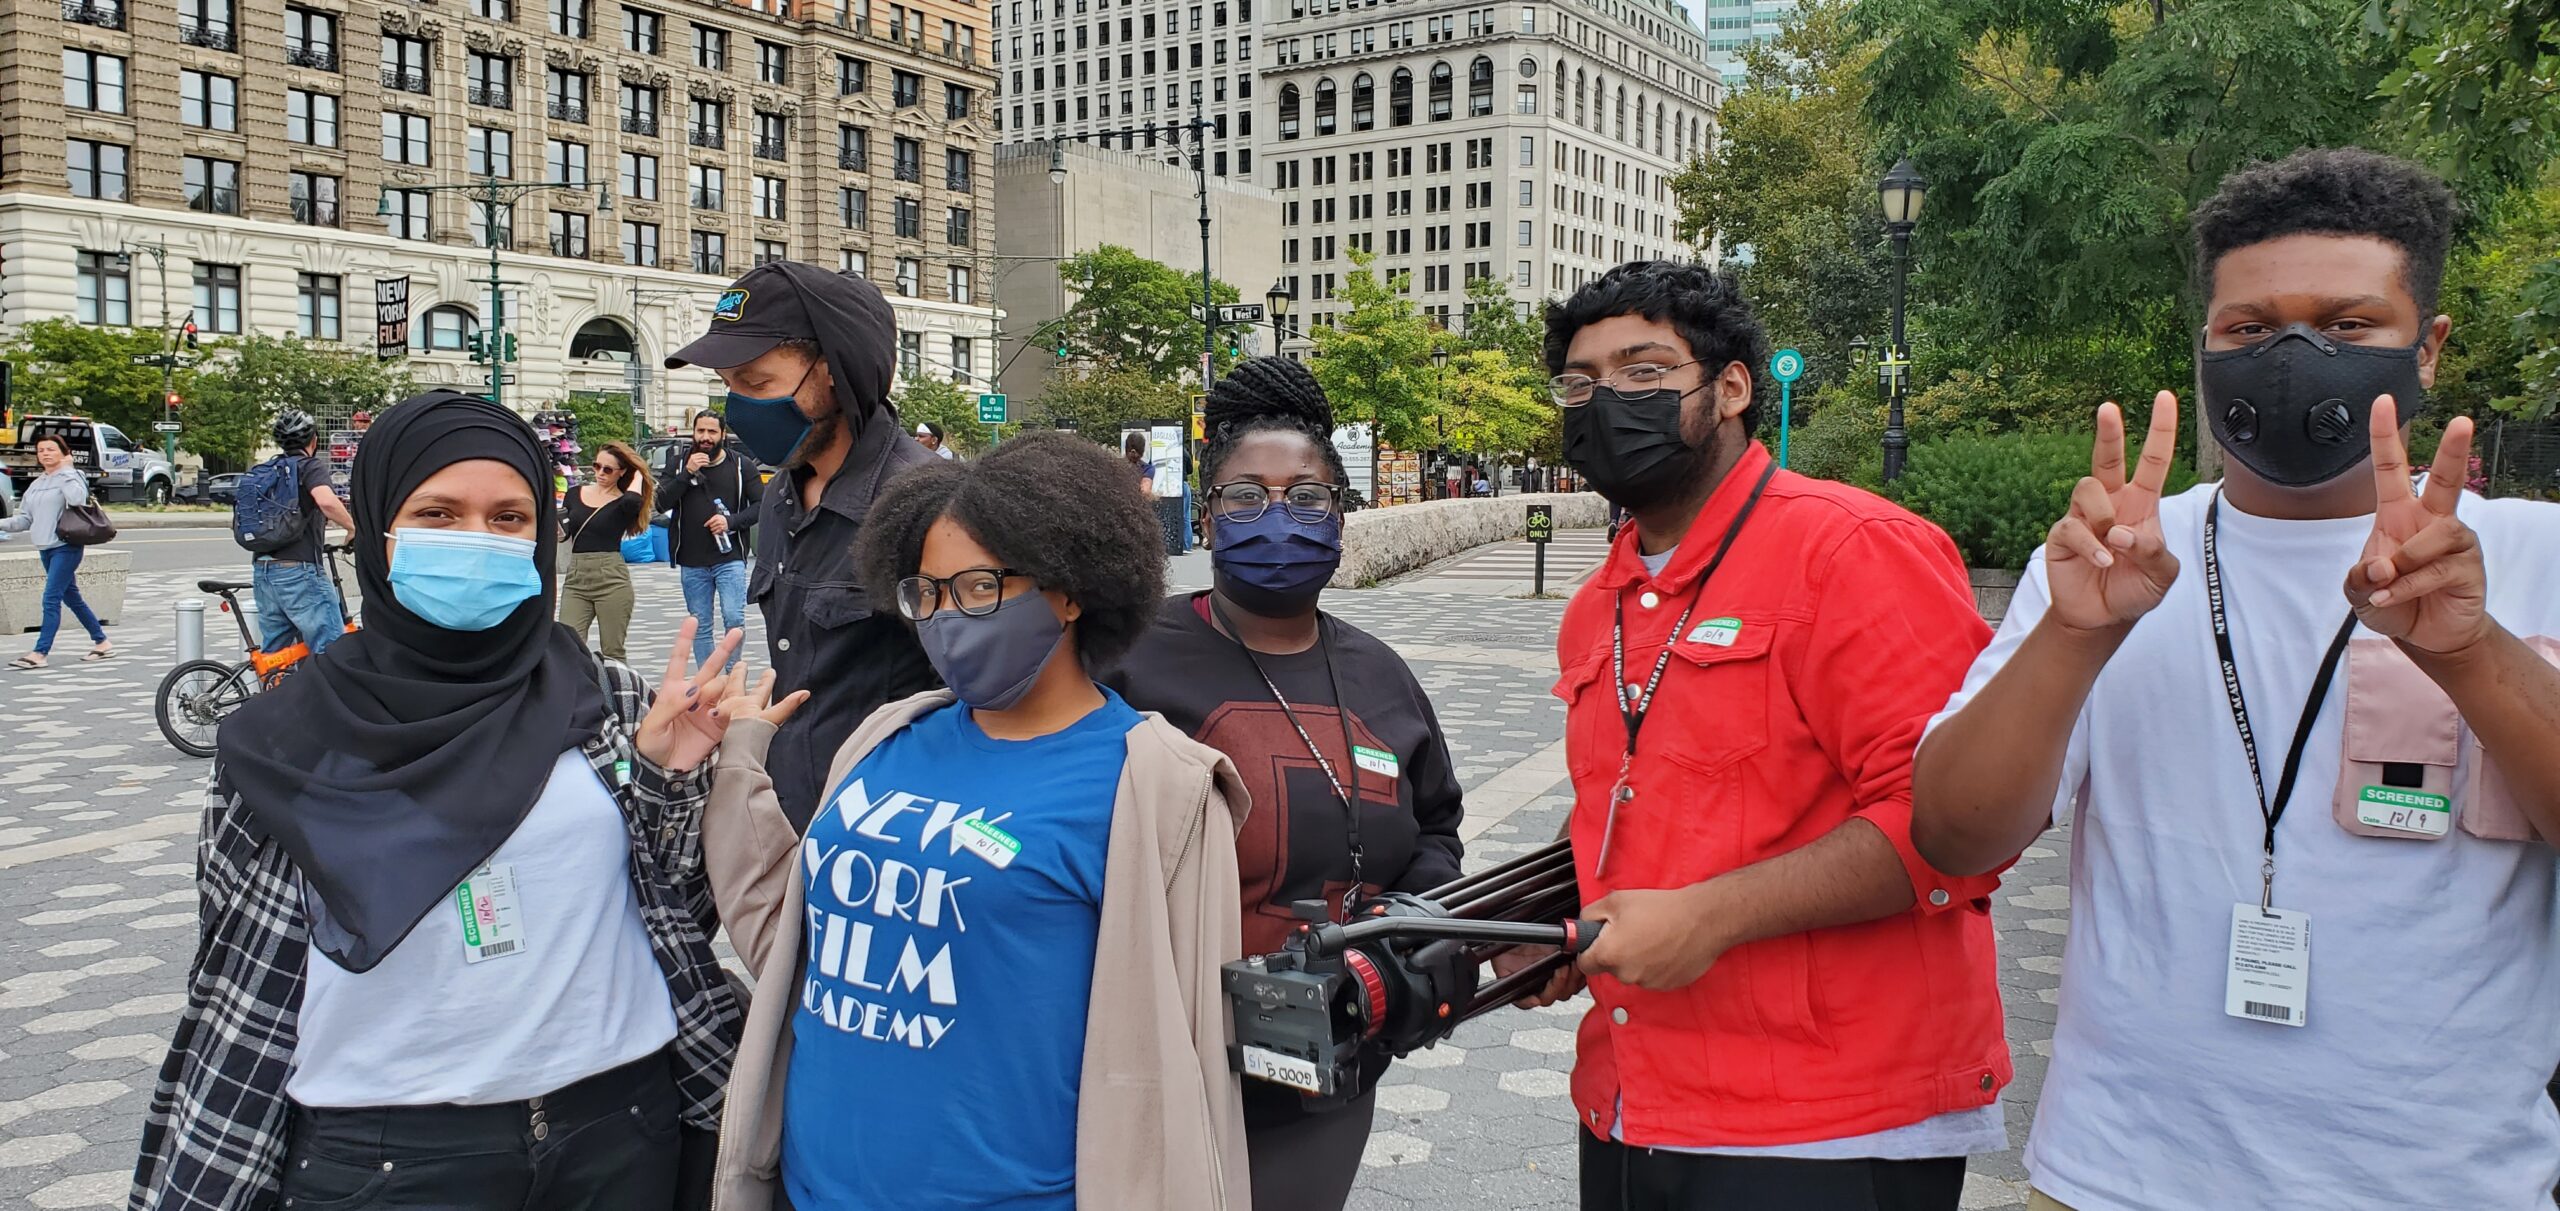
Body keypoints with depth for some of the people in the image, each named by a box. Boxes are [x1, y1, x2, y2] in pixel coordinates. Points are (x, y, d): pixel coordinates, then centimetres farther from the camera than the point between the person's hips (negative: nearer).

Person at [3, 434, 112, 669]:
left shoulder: (70, 476, -4)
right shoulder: (36, 484, 16)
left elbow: (78, 498, -26)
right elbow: (25, 518, 17)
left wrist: (65, 469, -17)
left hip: (66, 546, -8)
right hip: (45, 548, 8)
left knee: (51, 600, -12)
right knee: (72, 598, 13)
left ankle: (40, 653, -13)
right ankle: (101, 642, 23)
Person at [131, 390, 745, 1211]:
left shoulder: (608, 703, -2)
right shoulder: (287, 742, -4)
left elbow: (685, 911, 3)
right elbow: (246, 997, 3)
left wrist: (668, 782, -12)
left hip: (619, 1128, 2)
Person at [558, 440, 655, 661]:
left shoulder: (623, 502, 0)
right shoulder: (575, 495, 13)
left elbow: (633, 500, -26)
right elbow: (563, 533, 20)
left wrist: (638, 476, -7)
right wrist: (556, 528, -3)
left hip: (611, 579, -3)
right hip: (576, 578, 3)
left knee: (612, 653, 2)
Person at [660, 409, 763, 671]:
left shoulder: (741, 465, 3)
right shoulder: (678, 461, 7)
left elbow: (761, 504, 2)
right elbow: (661, 502, -2)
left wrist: (732, 521, -12)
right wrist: (687, 473, -13)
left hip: (730, 559, -2)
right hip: (691, 563, 2)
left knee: (734, 619, -13)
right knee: (700, 627, 9)